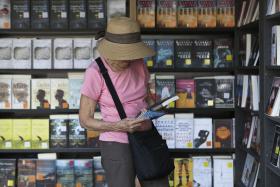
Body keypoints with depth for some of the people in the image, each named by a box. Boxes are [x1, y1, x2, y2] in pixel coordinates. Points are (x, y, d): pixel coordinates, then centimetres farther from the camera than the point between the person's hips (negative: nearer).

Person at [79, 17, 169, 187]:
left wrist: (147, 118, -11)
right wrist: (119, 127, -25)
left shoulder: (138, 63, -2)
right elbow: (85, 120, -12)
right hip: (117, 144, -5)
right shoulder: (96, 72, -18)